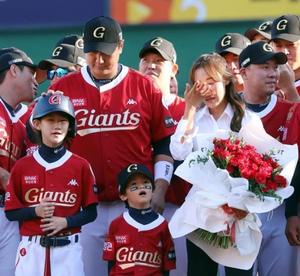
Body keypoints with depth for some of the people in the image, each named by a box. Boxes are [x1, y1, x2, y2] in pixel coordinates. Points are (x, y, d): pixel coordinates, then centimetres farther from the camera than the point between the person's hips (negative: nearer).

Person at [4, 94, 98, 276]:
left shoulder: (81, 166, 3)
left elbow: (91, 212, 5)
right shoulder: (23, 167, 5)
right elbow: (10, 212, 7)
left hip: (68, 247, 0)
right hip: (32, 247, 1)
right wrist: (35, 211, -11)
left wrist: (66, 221, -12)